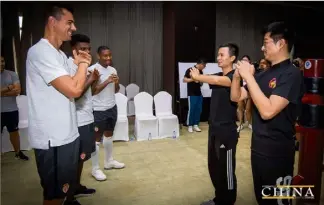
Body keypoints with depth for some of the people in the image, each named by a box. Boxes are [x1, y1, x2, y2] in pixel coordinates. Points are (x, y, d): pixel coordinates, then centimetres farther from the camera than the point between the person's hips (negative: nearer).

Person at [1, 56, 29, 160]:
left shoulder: (12, 74, -2)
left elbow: (17, 91, -12)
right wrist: (9, 88, -12)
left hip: (12, 110, 1)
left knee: (14, 132, 15)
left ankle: (18, 152, 29)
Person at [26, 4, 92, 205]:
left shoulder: (60, 54, 13)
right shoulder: (40, 51, -17)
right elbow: (73, 90, -26)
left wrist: (88, 77, 1)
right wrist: (83, 63, -9)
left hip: (67, 134, 9)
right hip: (52, 138, -9)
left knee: (63, 188, 22)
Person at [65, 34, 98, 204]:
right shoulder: (70, 65, -16)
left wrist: (93, 80, 3)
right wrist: (90, 80, -21)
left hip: (86, 119, 10)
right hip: (78, 121, -10)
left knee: (81, 157, 19)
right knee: (76, 158, 0)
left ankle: (77, 187, 35)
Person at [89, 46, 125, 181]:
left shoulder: (113, 69, 8)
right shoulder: (92, 69, -13)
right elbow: (92, 91, -16)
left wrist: (116, 82, -8)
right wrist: (107, 81, -22)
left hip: (112, 107, 7)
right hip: (98, 110, -7)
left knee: (109, 134, 18)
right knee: (97, 138, 0)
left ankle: (109, 161, 33)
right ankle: (95, 169, 10)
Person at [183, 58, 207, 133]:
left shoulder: (201, 72, 13)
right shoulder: (190, 70, -6)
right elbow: (184, 80, -12)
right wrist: (193, 79, -21)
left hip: (199, 94, 6)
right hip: (192, 94, -6)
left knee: (199, 110, 5)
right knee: (191, 110, -4)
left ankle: (196, 125, 15)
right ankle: (190, 125, 8)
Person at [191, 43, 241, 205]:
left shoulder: (234, 77, -13)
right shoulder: (217, 75, 13)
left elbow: (216, 80, -31)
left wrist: (197, 77, -22)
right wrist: (193, 77, -17)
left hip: (227, 131, -8)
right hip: (214, 129, 8)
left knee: (226, 170, 5)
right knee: (214, 168, 17)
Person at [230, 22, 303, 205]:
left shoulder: (291, 74, -17)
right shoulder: (263, 74, 7)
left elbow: (267, 111, -27)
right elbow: (236, 97, 10)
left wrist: (248, 76, -23)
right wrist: (237, 75, -7)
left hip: (277, 152, -7)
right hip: (258, 148, 7)